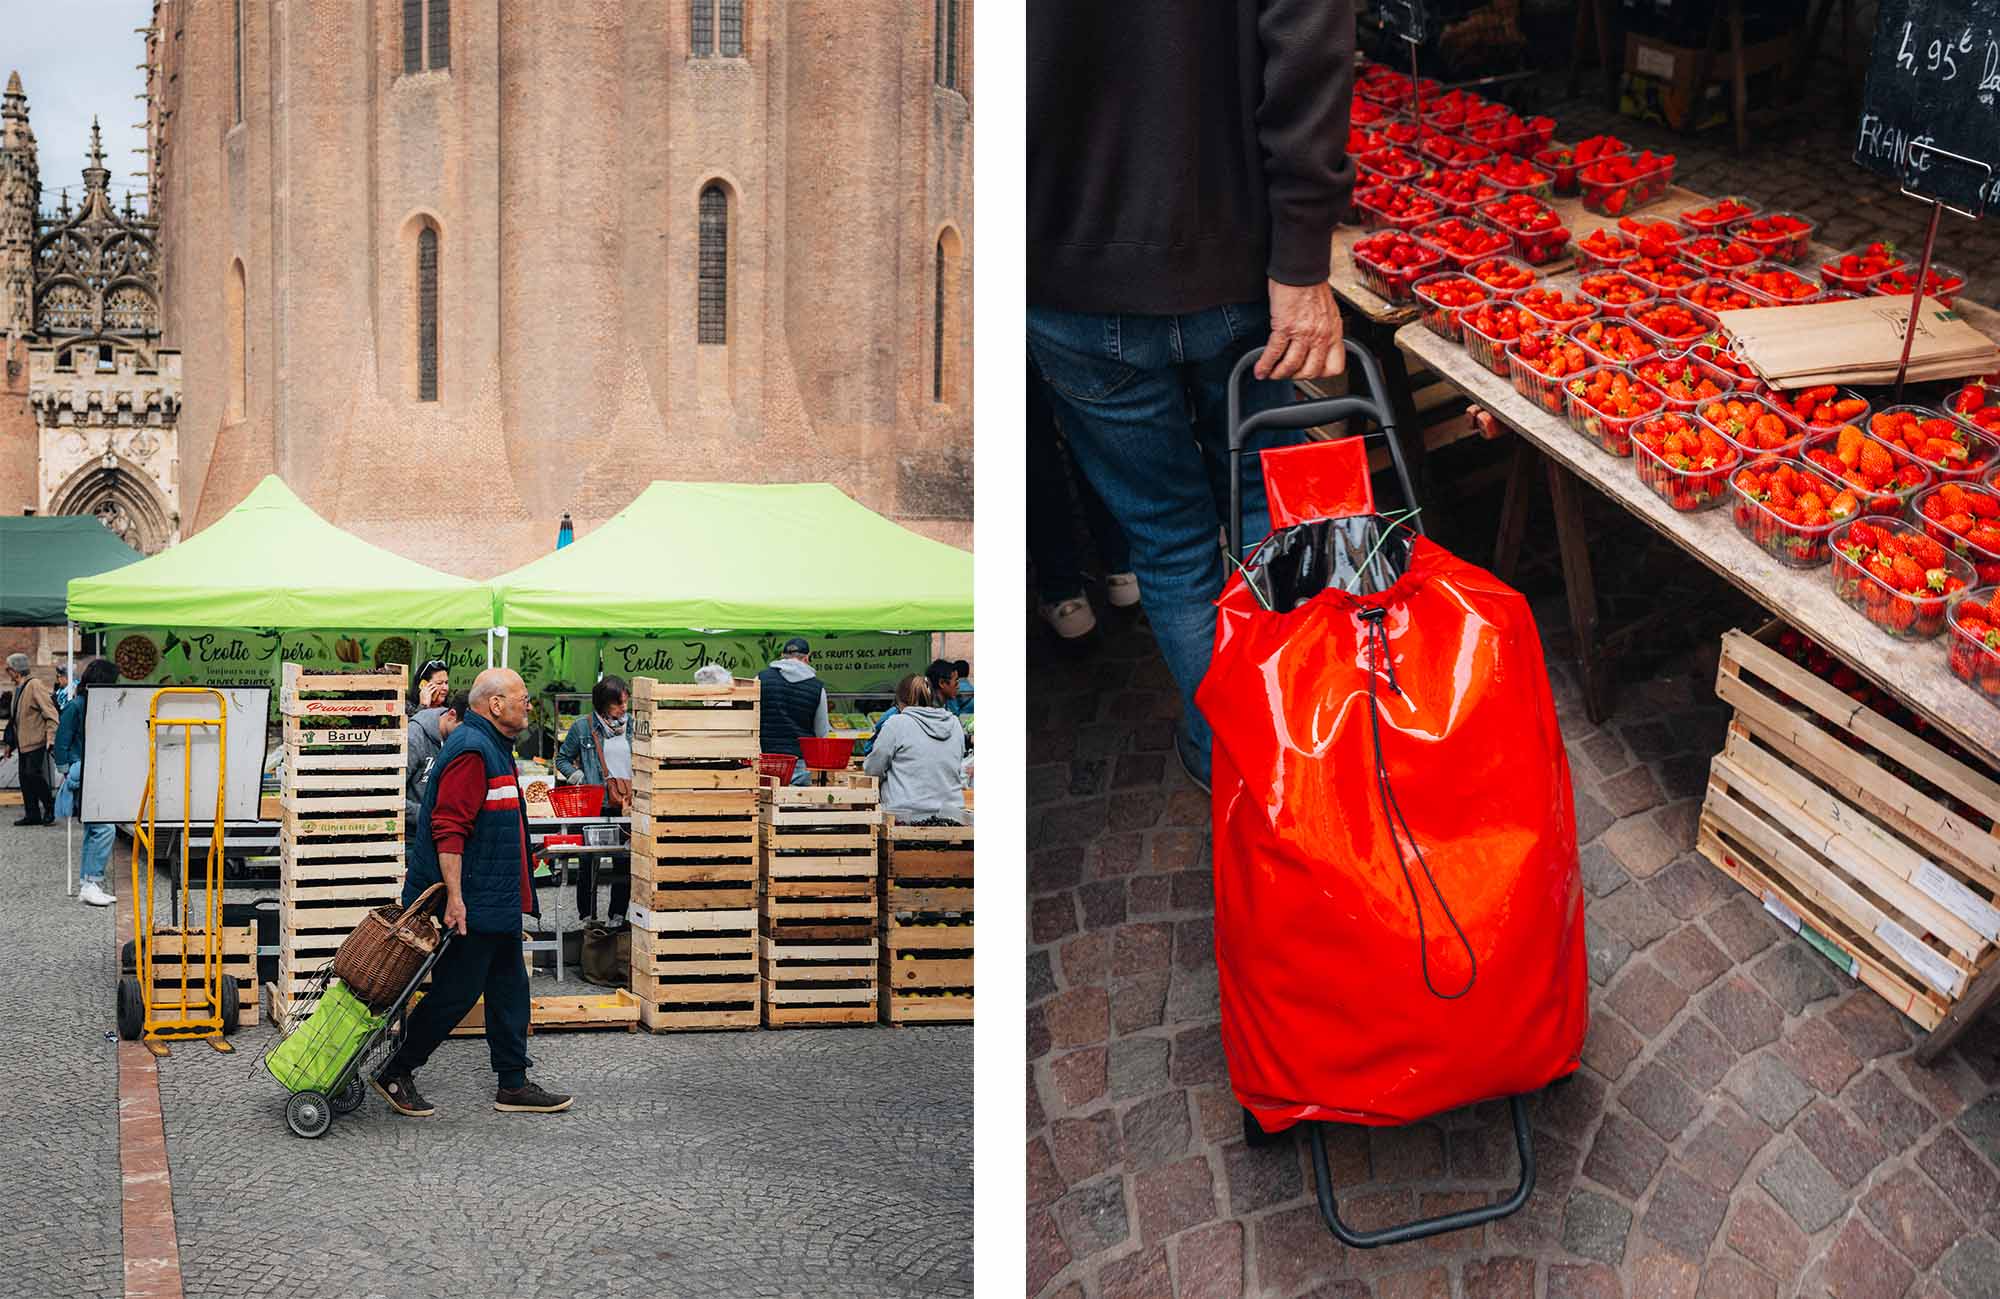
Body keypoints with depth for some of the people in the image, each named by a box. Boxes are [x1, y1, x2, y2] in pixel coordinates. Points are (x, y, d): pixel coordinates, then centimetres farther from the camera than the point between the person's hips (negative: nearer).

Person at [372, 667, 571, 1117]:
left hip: (496, 903, 11)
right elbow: (448, 828, -24)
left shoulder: (492, 747, 16)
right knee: (455, 993, -3)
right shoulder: (472, 750, -18)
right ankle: (394, 1075, 9)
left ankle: (513, 1085, 18)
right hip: (470, 904, -11)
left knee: (509, 988, 12)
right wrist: (455, 897, -27)